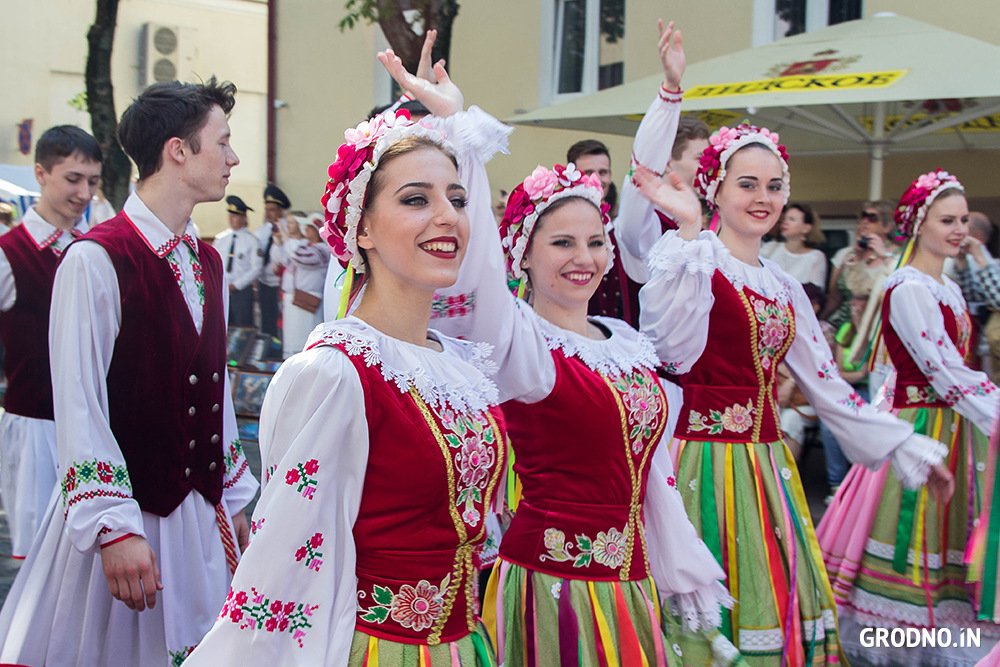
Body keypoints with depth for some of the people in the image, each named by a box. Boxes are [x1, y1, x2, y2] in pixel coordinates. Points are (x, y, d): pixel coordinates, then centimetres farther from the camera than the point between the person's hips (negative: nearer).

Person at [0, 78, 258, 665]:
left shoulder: (209, 264, 10)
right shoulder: (95, 260, -15)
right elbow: (80, 406, -17)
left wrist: (235, 502, 15)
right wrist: (114, 527, -19)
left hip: (201, 515, 7)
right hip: (123, 515, -7)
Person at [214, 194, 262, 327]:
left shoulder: (251, 241, -2)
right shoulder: (220, 239, 9)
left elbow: (256, 269, -6)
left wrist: (236, 285, -10)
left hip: (242, 290, -3)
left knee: (243, 329, -4)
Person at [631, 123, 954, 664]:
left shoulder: (784, 287, 15)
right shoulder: (697, 261, -7)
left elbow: (825, 385, 19)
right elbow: (674, 351, -28)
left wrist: (909, 447, 20)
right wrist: (687, 229, -30)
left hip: (767, 459, 7)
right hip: (708, 454, -7)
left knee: (775, 598, 9)